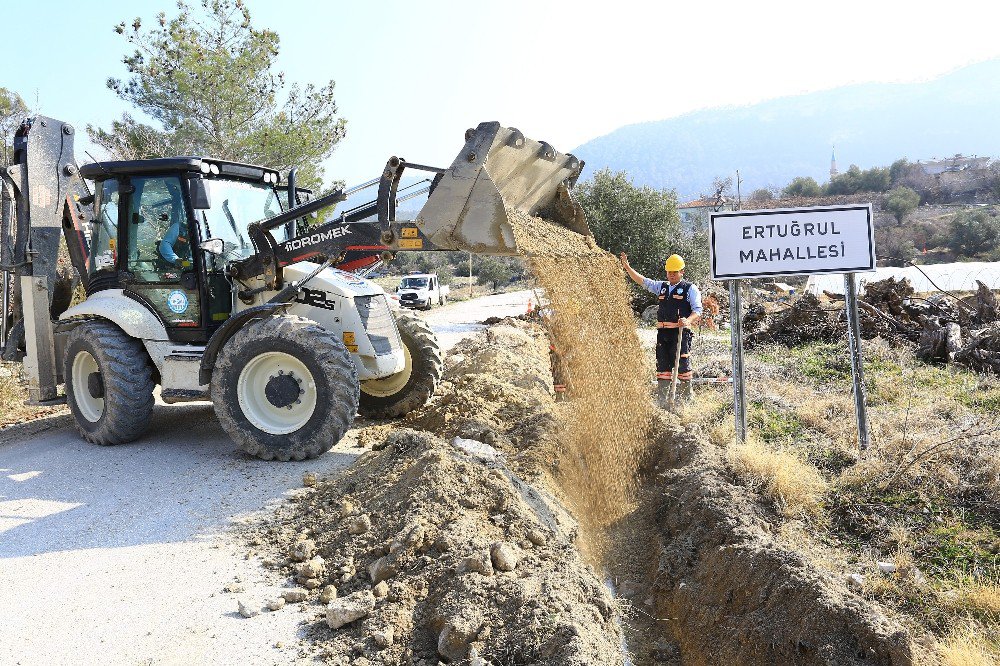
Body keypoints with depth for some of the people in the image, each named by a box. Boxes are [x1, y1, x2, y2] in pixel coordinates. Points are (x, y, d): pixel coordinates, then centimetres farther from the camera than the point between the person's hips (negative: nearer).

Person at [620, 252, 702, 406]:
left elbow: (697, 310, -6)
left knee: (682, 365, -6)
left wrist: (688, 320, -27)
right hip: (662, 332, 6)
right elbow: (642, 281, 17)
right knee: (662, 366, 7)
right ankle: (661, 401, 13)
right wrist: (627, 267, 7)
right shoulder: (662, 286, 17)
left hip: (681, 332, -5)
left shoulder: (690, 289, 1)